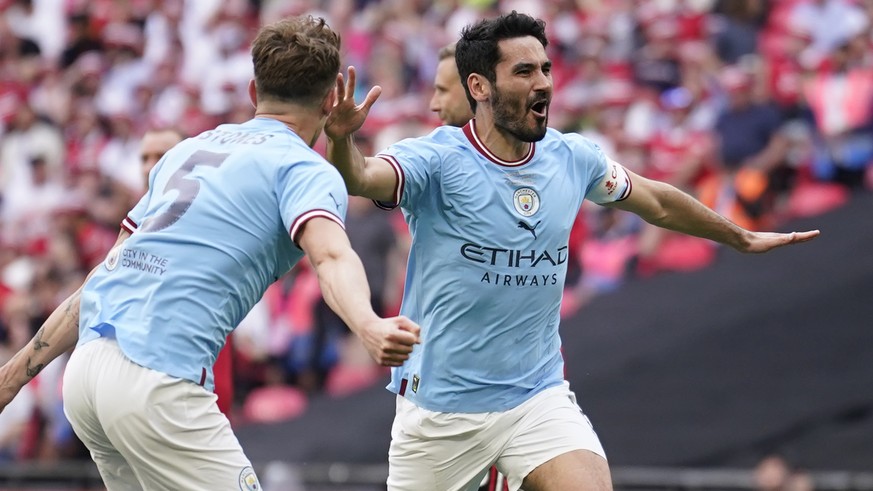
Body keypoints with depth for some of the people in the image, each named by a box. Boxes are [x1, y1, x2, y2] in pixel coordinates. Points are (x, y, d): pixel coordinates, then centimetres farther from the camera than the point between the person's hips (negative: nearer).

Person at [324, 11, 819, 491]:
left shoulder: (573, 158, 2)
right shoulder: (437, 160, -14)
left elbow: (655, 201, 20)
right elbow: (362, 177, -34)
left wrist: (743, 238, 32)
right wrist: (342, 140, -57)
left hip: (540, 397, 3)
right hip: (440, 408, -3)